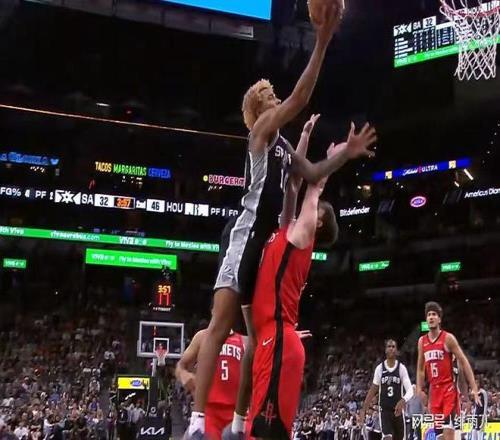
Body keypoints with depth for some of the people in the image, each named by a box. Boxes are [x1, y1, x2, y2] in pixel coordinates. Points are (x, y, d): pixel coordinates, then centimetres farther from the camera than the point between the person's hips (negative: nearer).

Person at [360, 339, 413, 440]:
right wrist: (363, 409, 4)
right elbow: (373, 390, 9)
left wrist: (403, 401, -31)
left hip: (398, 410, 0)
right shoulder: (379, 368, 1)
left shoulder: (401, 368, -3)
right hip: (384, 410, 0)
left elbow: (410, 390, -10)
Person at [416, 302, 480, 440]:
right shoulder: (422, 341, 10)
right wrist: (419, 389, 9)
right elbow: (420, 368, 18)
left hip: (449, 388, -5)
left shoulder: (448, 338, -6)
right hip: (434, 390, 6)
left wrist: (474, 388, -12)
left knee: (448, 429, -14)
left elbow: (463, 362, -7)